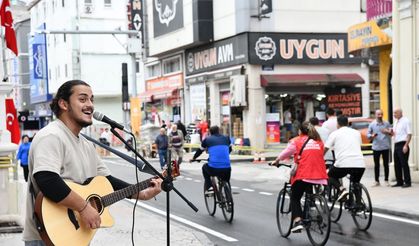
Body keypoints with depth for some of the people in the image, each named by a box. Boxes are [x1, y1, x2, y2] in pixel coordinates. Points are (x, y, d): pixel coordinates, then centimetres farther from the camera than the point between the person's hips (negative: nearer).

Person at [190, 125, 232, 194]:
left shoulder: (207, 139, 12)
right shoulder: (226, 138, 18)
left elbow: (200, 150, 26)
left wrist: (193, 158, 44)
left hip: (213, 169, -2)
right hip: (226, 170, 2)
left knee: (204, 167, 33)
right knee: (226, 184, 32)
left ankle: (208, 187, 24)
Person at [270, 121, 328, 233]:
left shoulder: (296, 141, 5)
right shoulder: (319, 141, 17)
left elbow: (285, 153, 10)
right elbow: (321, 155, 18)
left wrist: (276, 161, 28)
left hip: (303, 176, -3)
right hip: (319, 176, 3)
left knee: (295, 198, 12)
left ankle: (297, 221, -7)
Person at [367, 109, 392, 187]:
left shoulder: (386, 123, 5)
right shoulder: (372, 124, 3)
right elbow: (368, 134, 4)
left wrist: (387, 132, -13)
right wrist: (372, 136, -17)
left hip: (385, 147, 0)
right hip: (376, 147, 0)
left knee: (386, 164, 5)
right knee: (376, 165, 4)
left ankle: (386, 180, 13)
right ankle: (377, 181, 10)